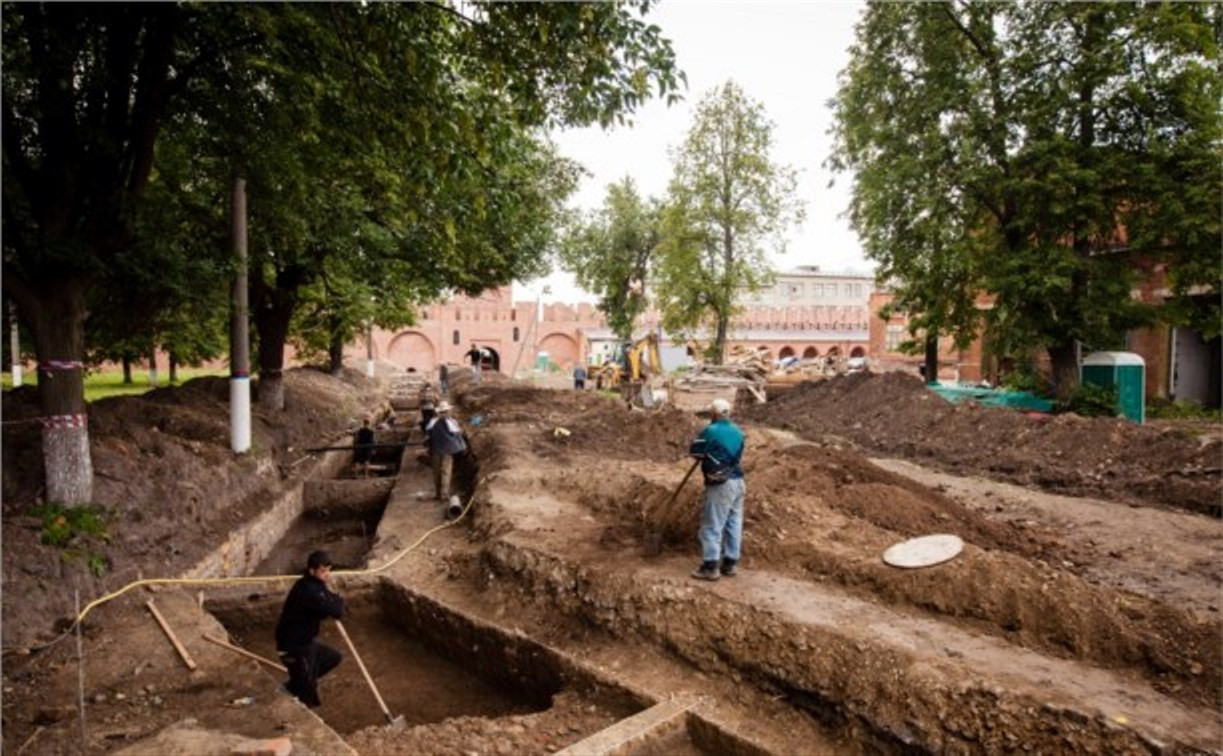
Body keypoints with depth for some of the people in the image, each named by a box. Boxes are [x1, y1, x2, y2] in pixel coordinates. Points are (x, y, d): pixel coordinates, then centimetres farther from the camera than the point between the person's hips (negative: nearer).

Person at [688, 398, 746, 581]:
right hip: (737, 481, 8)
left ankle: (710, 566, 0)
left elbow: (694, 451, -4)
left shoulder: (711, 431, -12)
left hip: (720, 484, -8)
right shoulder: (737, 431, 9)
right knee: (734, 524, 12)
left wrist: (706, 454, 16)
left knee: (712, 525, -2)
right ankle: (731, 563, 20)